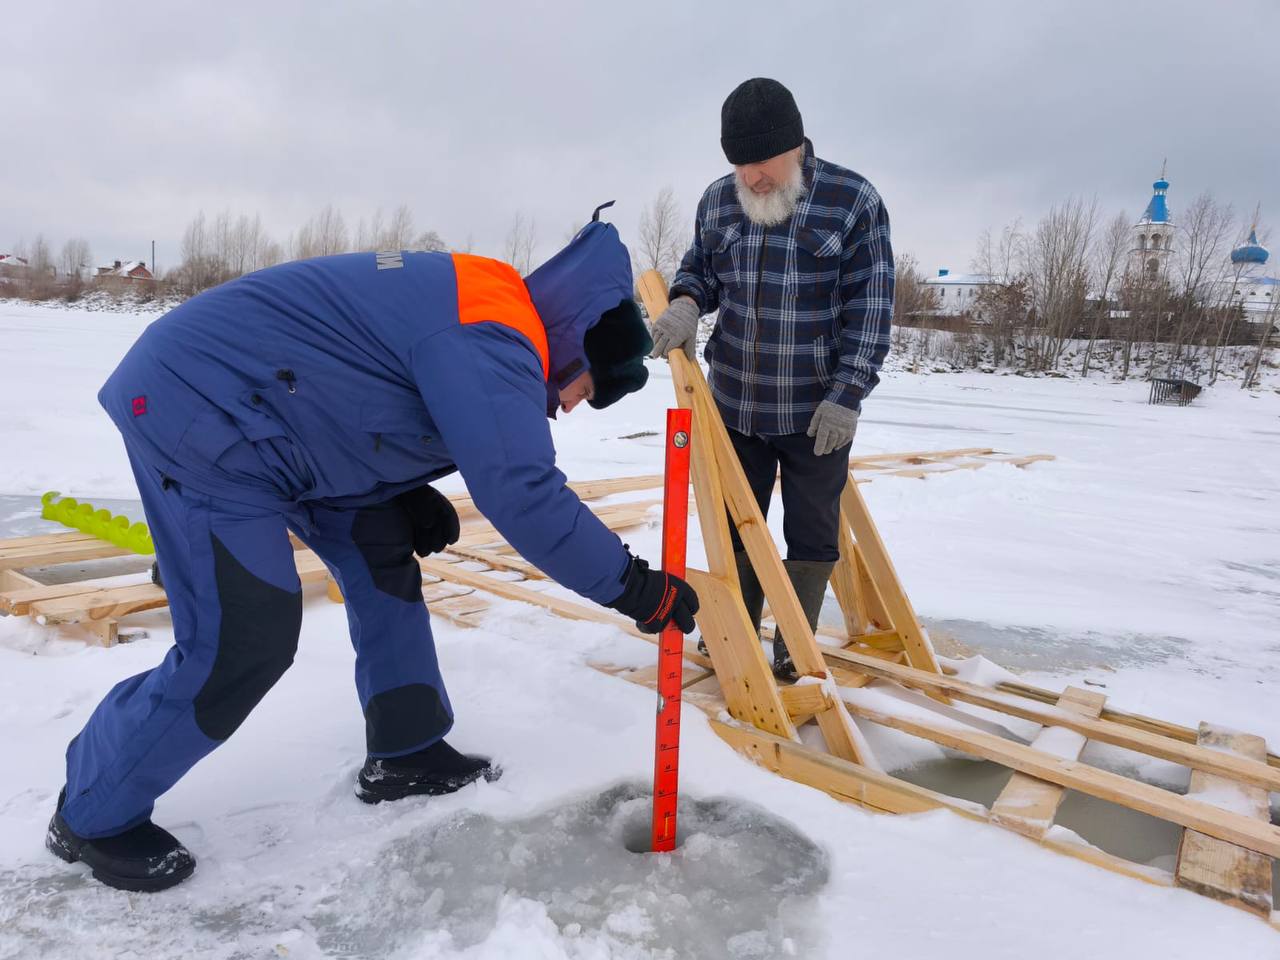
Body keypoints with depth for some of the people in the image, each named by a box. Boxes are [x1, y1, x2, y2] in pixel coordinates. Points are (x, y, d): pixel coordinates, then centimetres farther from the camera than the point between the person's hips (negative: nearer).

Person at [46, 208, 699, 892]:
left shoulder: (476, 305, 11)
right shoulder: (495, 340, -22)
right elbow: (522, 496, -30)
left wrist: (410, 499, 4)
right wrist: (635, 587, -21)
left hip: (223, 410, 11)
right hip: (197, 409, -11)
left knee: (382, 556, 9)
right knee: (246, 639, -9)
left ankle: (405, 753, 20)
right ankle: (95, 815, 14)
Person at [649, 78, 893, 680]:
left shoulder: (853, 201, -9)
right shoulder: (717, 200, 3)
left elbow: (870, 307, -10)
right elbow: (700, 269, 14)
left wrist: (847, 395, -15)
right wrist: (685, 303, -10)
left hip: (818, 411, -4)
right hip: (734, 405, 4)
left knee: (811, 535, 7)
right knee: (735, 524, 15)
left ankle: (794, 652, 25)